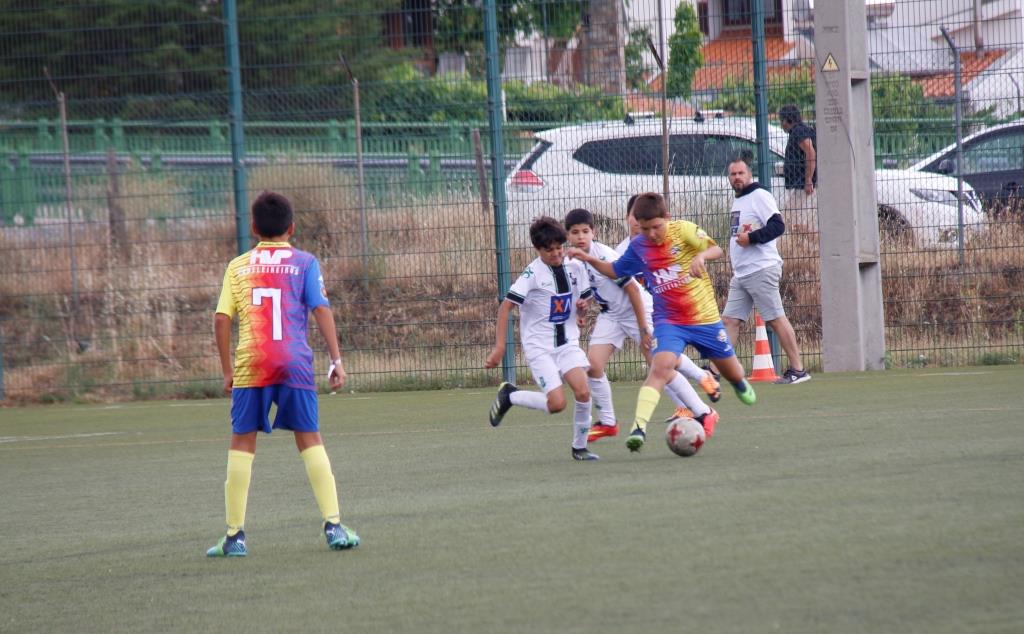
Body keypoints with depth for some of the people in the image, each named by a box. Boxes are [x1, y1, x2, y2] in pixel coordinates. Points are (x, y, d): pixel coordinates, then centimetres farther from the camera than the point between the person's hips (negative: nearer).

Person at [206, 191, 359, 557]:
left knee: (241, 444, 6)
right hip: (294, 362, -1)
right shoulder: (304, 262, 7)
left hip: (249, 363, 1)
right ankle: (333, 525, -2)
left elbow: (222, 319, 6)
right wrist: (336, 360, -2)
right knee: (310, 440, 6)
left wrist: (227, 371, 13)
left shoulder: (238, 267, 12)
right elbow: (321, 310, -3)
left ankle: (235, 536, 4)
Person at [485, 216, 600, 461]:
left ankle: (580, 447, 2)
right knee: (557, 403, -15)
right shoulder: (533, 273, -14)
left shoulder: (575, 267, 1)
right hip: (539, 346, -4)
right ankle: (509, 396, 11)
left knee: (583, 392, -17)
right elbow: (506, 306, -15)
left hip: (567, 342, 4)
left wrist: (583, 303, -7)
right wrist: (499, 347, -20)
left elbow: (584, 296, 19)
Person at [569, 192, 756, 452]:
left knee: (731, 371, 16)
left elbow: (716, 249, -19)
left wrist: (701, 256, -41)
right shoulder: (638, 247, 0)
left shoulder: (683, 230, -11)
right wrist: (590, 260, 0)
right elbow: (615, 271, 16)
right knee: (661, 366, -26)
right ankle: (639, 426, -34)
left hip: (705, 317, 0)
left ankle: (740, 384, 54)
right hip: (669, 321, 0)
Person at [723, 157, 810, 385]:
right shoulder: (738, 201, 21)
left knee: (776, 319, -6)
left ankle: (797, 370, -2)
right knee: (729, 320, 2)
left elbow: (777, 226, -18)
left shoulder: (759, 196, -8)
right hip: (740, 274, 9)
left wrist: (751, 237, -22)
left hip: (761, 270, -9)